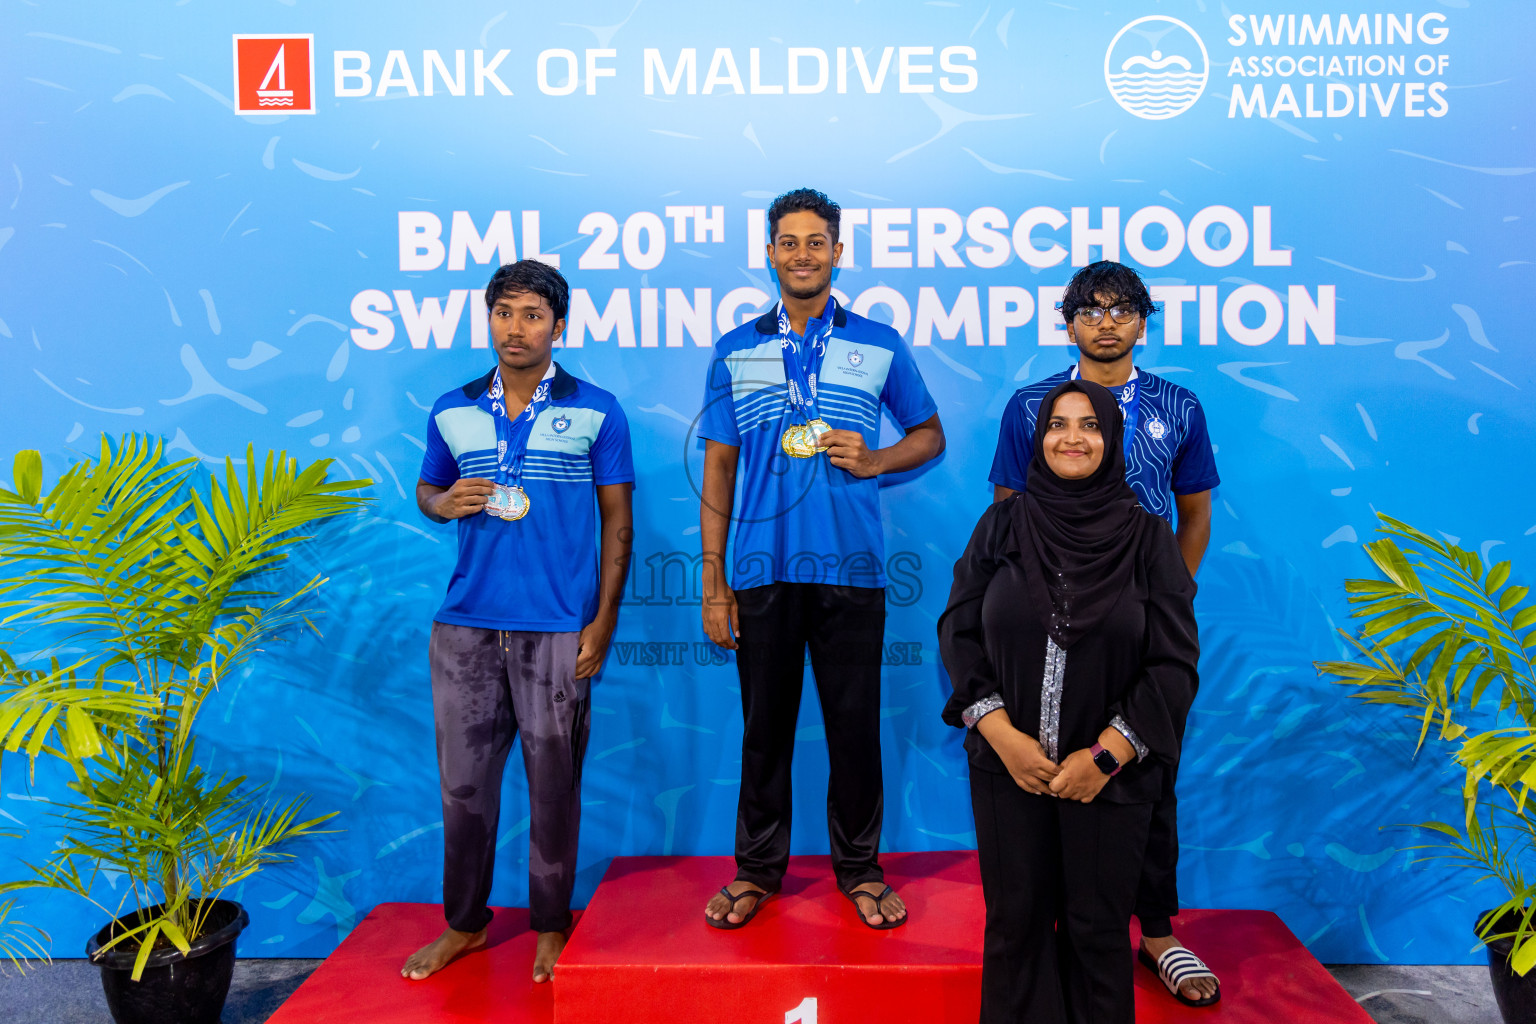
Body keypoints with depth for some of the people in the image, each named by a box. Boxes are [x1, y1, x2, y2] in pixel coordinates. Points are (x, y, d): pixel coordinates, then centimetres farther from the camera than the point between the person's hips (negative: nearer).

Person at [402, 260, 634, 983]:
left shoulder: (596, 411, 1)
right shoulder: (452, 411, 9)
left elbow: (617, 520, 2)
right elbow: (427, 490, 21)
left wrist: (604, 619, -4)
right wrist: (445, 503, -4)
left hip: (558, 630, -2)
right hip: (465, 626, 3)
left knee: (553, 783, 6)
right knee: (463, 781, 9)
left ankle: (550, 925, 25)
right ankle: (464, 923, 28)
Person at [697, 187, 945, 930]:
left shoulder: (880, 346, 6)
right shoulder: (735, 352, 8)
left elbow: (930, 434, 15)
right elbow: (718, 469, 7)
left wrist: (874, 461, -7)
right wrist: (713, 582, 3)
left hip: (851, 566, 0)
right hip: (762, 568, 1)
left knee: (855, 724, 6)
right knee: (764, 725, 9)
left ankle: (859, 868, 23)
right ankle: (757, 868, 24)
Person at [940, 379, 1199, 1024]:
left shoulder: (1146, 536, -2)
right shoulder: (1002, 526, 2)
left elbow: (1175, 661, -5)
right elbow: (959, 632, 0)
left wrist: (1105, 754, -12)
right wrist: (1002, 734, -10)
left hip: (1110, 773, -1)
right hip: (1009, 764, 1)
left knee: (1097, 929, 10)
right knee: (1016, 923, 11)